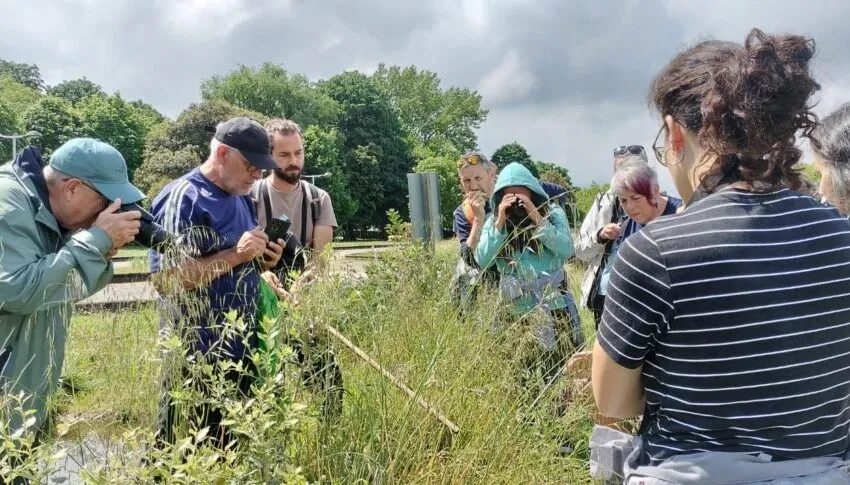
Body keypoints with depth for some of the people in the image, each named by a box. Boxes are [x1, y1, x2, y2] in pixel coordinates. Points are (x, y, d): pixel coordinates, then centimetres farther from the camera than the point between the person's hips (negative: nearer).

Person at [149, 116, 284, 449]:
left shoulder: (243, 200, 11)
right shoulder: (183, 198, -14)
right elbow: (165, 279, -21)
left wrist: (261, 262, 0)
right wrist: (234, 255, -24)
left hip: (241, 350, 8)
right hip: (198, 357, -8)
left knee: (230, 452, 18)